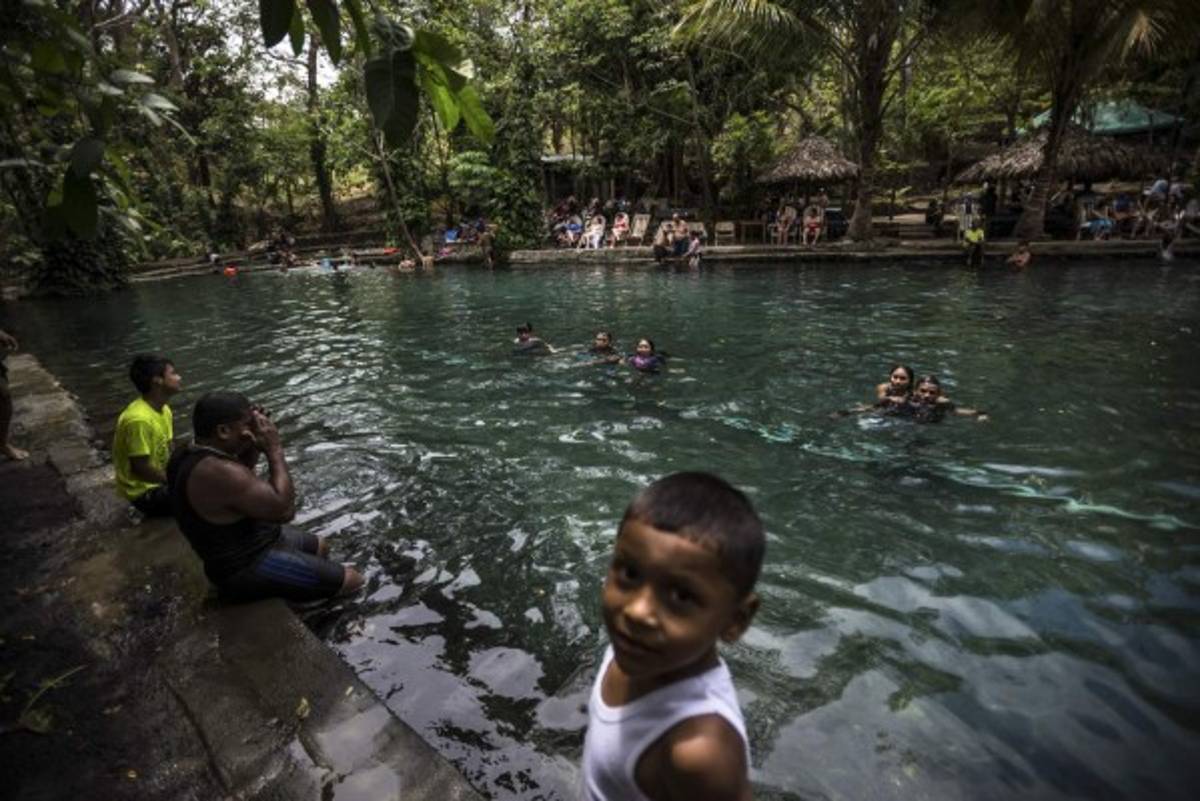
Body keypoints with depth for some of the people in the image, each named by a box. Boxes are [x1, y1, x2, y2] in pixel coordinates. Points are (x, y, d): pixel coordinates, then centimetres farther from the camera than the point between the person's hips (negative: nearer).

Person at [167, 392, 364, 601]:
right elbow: (284, 509, -29)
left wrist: (253, 447, -5)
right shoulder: (218, 472, -33)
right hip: (247, 570, -10)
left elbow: (240, 478, 15)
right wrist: (275, 449, -24)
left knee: (320, 547, 29)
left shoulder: (186, 455, -2)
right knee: (352, 581, -8)